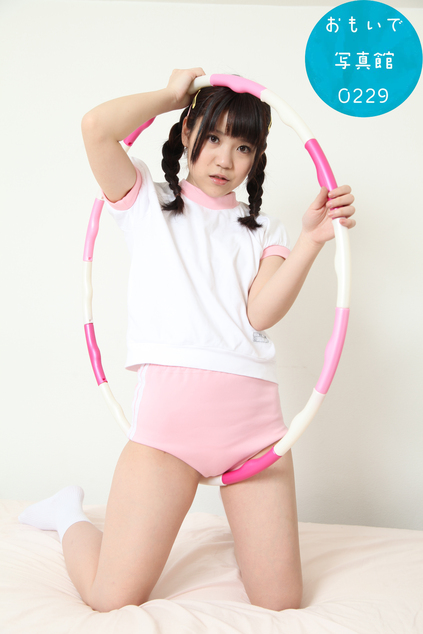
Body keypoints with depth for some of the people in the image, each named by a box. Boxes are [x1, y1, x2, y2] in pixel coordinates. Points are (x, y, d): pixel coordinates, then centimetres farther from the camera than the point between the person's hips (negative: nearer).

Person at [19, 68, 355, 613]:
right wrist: (173, 94, 8)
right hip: (171, 404, -3)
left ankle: (240, 527, 34)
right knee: (113, 603, -2)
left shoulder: (263, 233, 20)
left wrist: (311, 240, -10)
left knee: (280, 604, 3)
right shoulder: (149, 204, 14)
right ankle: (71, 517, 28)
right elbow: (96, 126, -4)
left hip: (254, 410, 3)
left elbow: (261, 312, 0)